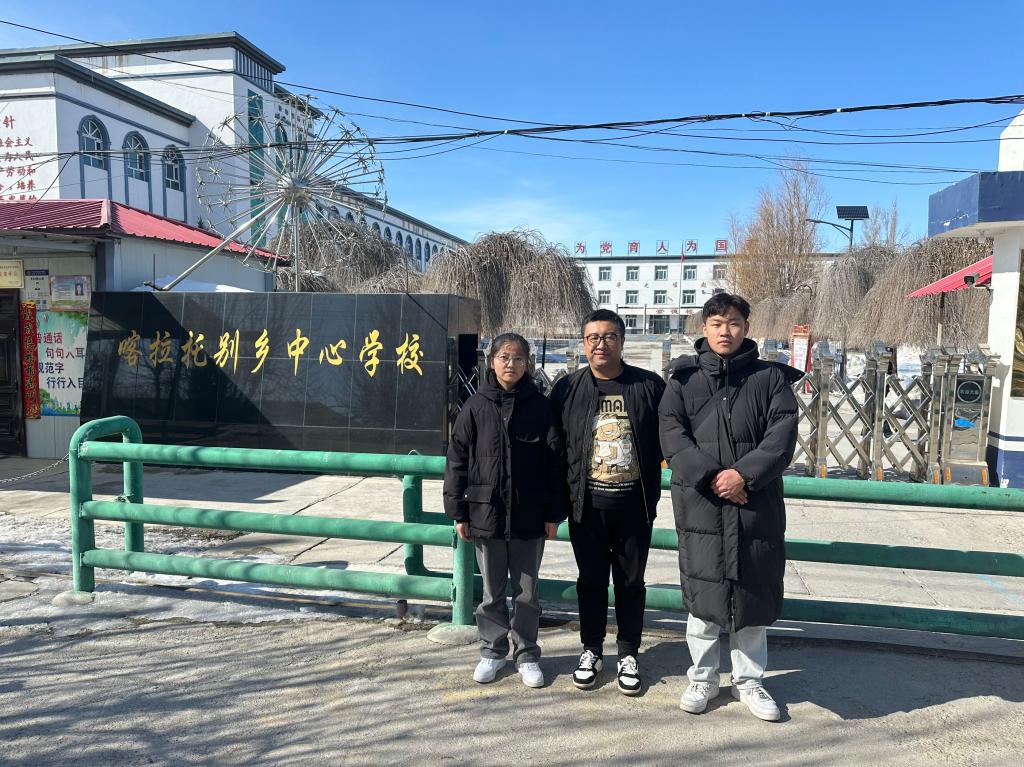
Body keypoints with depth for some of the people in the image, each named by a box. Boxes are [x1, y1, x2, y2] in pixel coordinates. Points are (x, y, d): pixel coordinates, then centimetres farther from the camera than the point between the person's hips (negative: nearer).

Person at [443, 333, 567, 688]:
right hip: (486, 514, 1)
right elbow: (457, 460, 0)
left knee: (527, 592, 13)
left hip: (530, 517, 0)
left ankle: (526, 654, 30)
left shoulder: (540, 406, -3)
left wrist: (554, 513, -3)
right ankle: (493, 651, 32)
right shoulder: (476, 407, -2)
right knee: (492, 592, 15)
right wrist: (459, 512, -2)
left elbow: (555, 462, -1)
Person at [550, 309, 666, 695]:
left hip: (634, 504, 0)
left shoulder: (650, 386, -3)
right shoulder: (567, 388, 0)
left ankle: (628, 654, 29)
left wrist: (653, 492, -1)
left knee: (631, 582, 12)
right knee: (591, 581, 14)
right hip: (587, 504, 1)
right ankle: (592, 650, 31)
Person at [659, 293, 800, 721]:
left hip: (757, 505, 1)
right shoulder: (684, 378, 5)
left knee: (753, 591, 10)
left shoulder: (771, 378, 6)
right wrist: (709, 476, -16)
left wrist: (744, 473, -16)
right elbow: (672, 434, -5)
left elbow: (782, 436, -4)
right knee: (702, 591, 7)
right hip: (700, 504, 0)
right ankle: (703, 678, 26)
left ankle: (749, 680, 29)